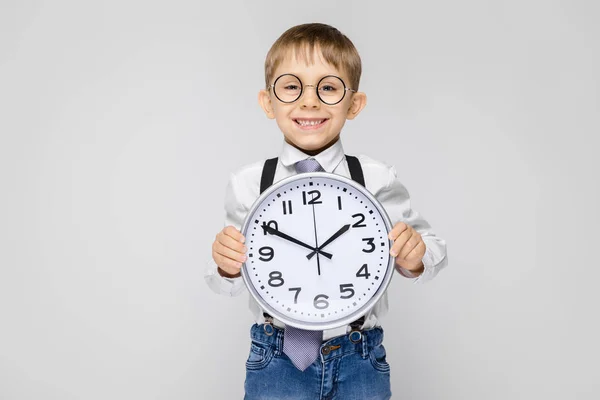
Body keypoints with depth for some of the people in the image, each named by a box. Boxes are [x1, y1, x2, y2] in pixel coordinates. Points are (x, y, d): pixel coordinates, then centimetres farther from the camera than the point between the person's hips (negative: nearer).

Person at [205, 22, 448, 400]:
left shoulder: (377, 179, -9)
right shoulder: (249, 184, -7)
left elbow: (433, 250, 0)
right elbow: (231, 282, 2)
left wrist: (415, 257, -21)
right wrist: (228, 267, -19)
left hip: (360, 360, 1)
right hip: (277, 361, 0)